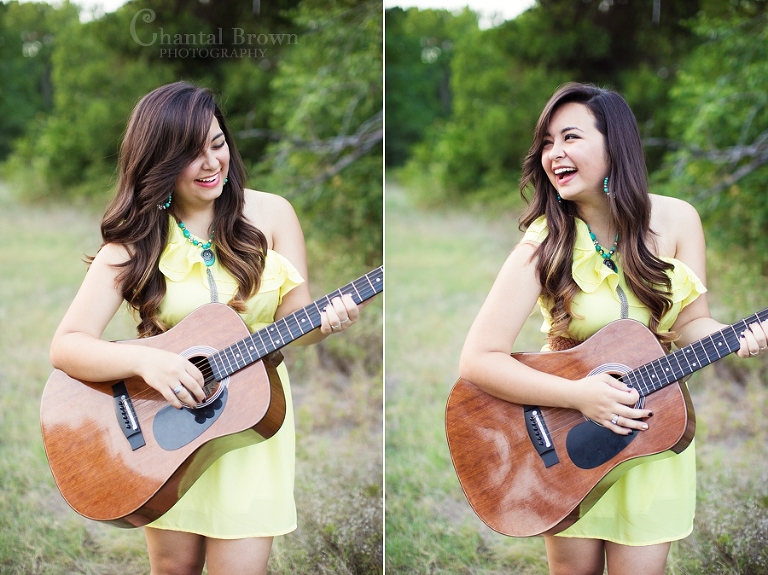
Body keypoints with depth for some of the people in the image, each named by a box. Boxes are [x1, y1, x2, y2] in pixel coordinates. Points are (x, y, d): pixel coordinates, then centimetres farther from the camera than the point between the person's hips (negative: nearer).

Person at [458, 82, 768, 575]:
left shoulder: (676, 221, -8)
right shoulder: (546, 244, -17)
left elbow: (690, 323, -4)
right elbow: (478, 359, -21)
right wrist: (579, 395, -28)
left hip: (650, 424, 2)